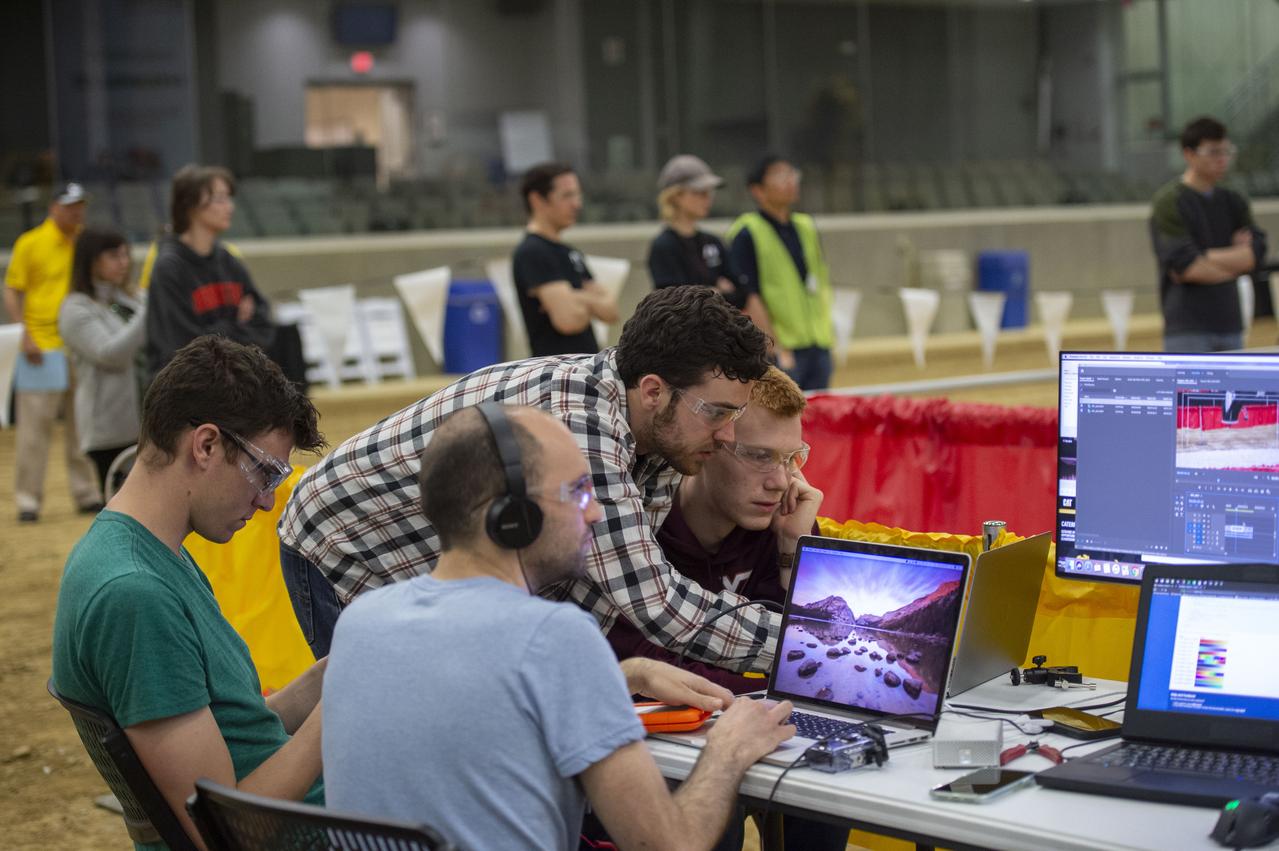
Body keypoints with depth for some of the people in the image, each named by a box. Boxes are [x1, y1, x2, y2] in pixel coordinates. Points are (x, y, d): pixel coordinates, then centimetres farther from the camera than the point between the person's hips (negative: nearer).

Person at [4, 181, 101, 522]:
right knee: (34, 426, -3)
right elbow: (11, 292, -2)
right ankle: (28, 499, 3)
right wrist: (25, 334, -12)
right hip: (43, 348, -4)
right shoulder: (30, 243, -3)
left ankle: (86, 493, 18)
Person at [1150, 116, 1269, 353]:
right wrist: (1236, 260, -3)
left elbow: (1256, 254, -1)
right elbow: (1184, 267, -17)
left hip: (1230, 326, 7)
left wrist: (1206, 258, -13)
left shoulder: (1233, 202, 11)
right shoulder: (1168, 202, -8)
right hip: (1188, 331, -7)